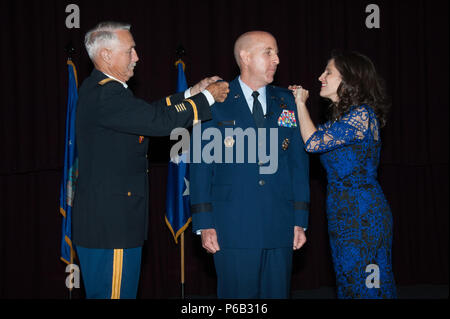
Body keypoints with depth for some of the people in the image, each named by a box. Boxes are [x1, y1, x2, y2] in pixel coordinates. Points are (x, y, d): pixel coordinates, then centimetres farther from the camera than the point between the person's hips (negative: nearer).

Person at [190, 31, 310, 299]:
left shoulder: (286, 102, 10)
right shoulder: (216, 103, 0)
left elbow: (299, 161, 10)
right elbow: (201, 165, -1)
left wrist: (300, 221, 4)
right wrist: (204, 224, -7)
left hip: (280, 228, 3)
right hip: (234, 227, -3)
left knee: (278, 293, 8)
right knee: (237, 297, 2)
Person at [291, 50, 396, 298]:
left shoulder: (362, 114, -15)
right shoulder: (343, 116, 15)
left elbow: (314, 142, -19)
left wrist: (301, 103, -7)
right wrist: (298, 103, 9)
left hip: (362, 213, -9)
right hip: (343, 213, 9)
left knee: (362, 286, -3)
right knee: (347, 283, 13)